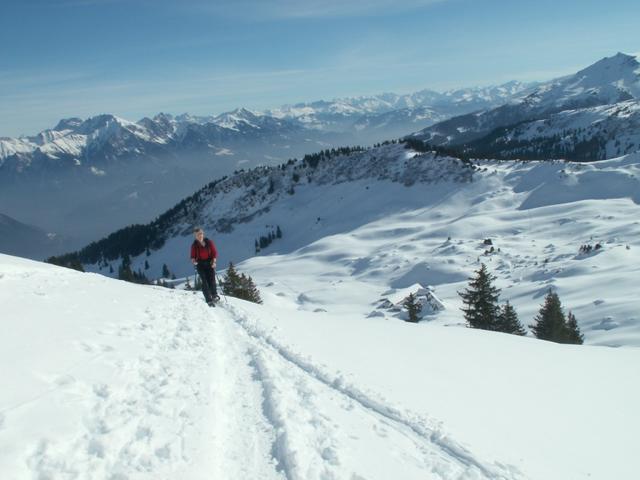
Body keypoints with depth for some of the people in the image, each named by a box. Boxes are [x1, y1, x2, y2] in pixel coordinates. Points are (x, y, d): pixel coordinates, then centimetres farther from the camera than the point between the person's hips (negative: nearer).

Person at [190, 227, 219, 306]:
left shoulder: (209, 242, -1)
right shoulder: (194, 245, -1)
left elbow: (214, 252, 2)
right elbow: (193, 256, 3)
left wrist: (214, 261, -10)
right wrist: (193, 260, -19)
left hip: (210, 263, 1)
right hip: (200, 264, 0)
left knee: (211, 279, -12)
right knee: (204, 281, -9)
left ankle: (214, 295, 10)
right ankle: (209, 300, -9)